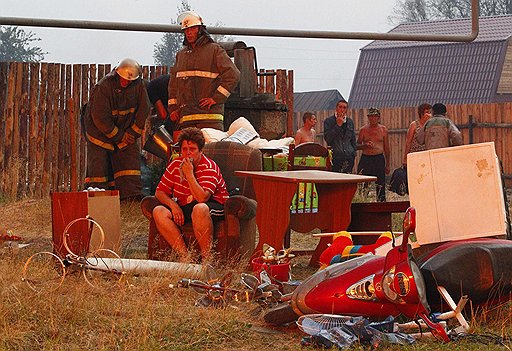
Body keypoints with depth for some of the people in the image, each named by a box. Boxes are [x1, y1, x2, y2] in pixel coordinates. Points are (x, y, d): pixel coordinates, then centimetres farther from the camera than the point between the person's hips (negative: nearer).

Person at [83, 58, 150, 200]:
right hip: (100, 130, -4)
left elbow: (143, 110, -2)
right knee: (99, 165, -7)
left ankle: (132, 195, -3)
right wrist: (119, 136, -16)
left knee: (131, 157, -5)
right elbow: (100, 117, -22)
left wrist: (132, 134, -8)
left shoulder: (138, 85, -10)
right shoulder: (104, 86, -23)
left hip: (125, 131, 4)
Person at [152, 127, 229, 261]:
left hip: (213, 206, -6)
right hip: (184, 208, 6)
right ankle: (185, 256, -25)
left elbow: (203, 198, -27)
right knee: (158, 211, -19)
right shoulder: (175, 165, 3)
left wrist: (189, 174, -25)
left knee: (199, 208, -41)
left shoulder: (209, 167, -14)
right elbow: (160, 192, 6)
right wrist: (173, 204, -13)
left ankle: (207, 259, -31)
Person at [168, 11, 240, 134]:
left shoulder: (214, 50, 3)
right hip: (184, 115, 5)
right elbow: (173, 83, 26)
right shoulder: (181, 54, 22)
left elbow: (233, 75, -6)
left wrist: (216, 98, -11)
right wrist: (173, 108, 14)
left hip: (209, 115, -5)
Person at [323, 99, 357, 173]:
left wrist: (353, 152, 12)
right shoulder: (328, 121, 3)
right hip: (335, 157, -4)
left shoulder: (350, 122, 15)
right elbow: (327, 138, -9)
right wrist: (338, 125, -10)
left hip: (349, 157, 4)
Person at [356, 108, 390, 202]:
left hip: (379, 159, 0)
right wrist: (365, 145, -11)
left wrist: (387, 165, 10)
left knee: (380, 186, -2)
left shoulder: (383, 129, 9)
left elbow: (386, 148, 12)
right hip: (366, 159, 0)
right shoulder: (363, 130, 6)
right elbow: (357, 146, 11)